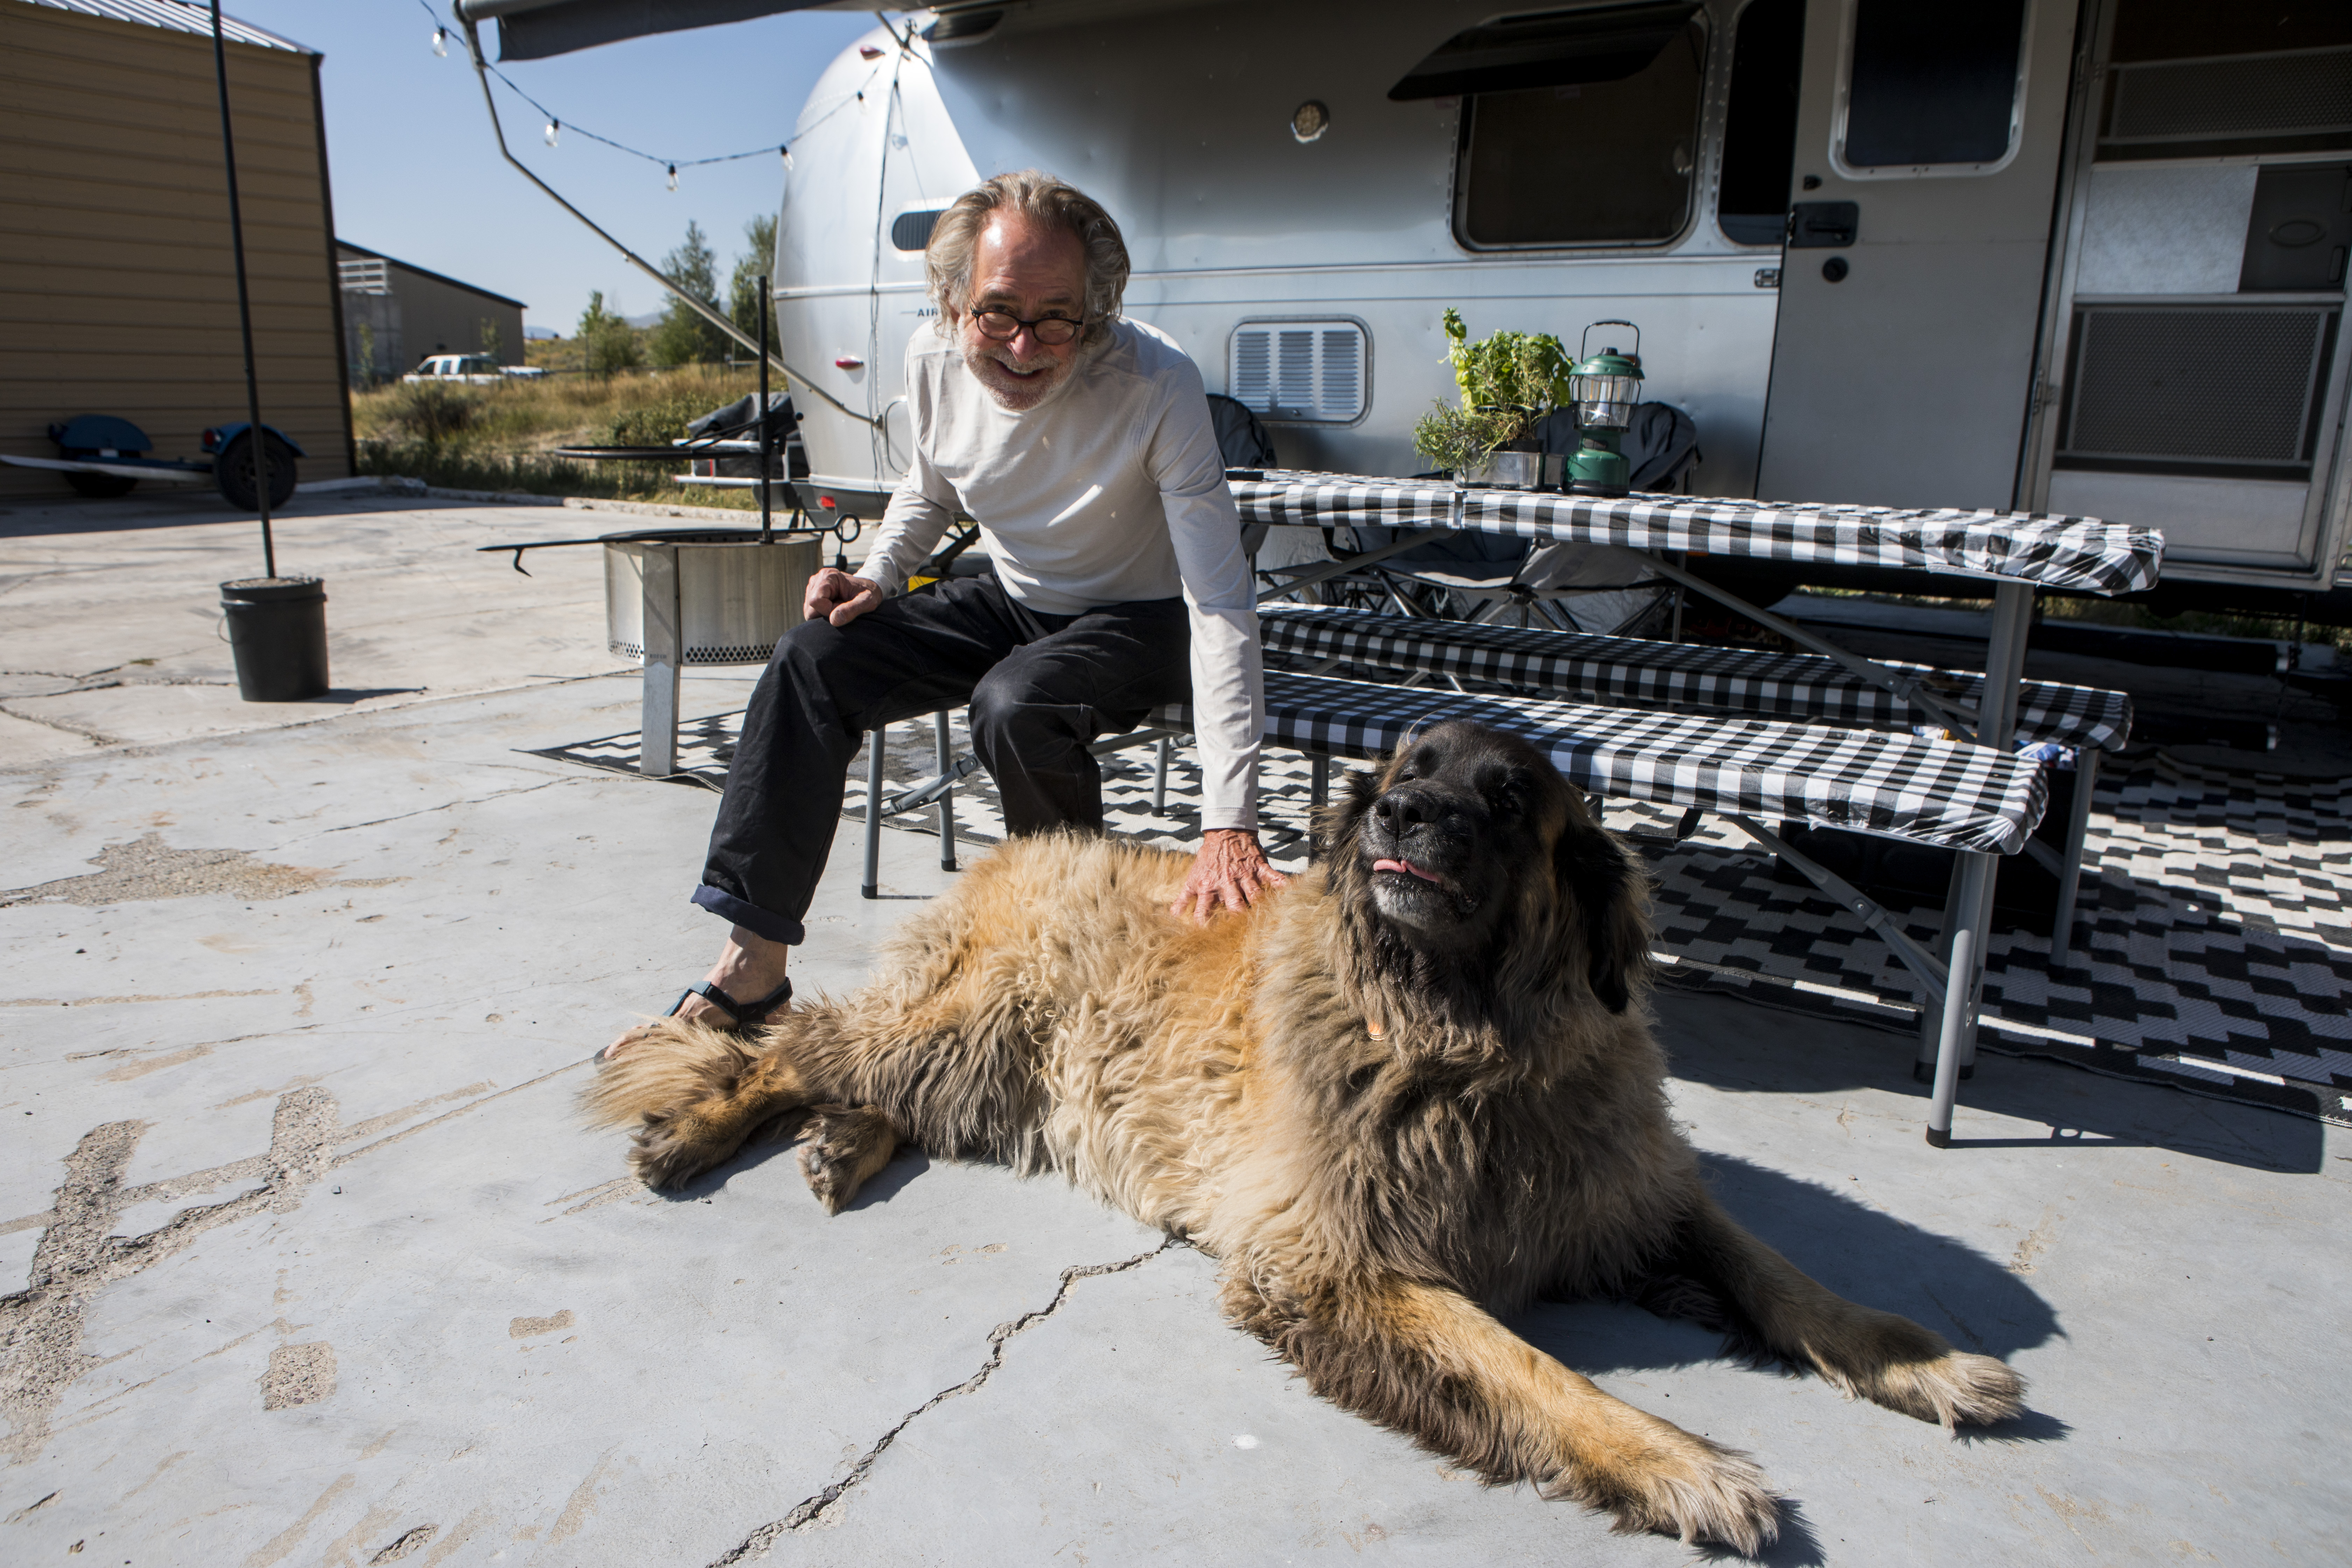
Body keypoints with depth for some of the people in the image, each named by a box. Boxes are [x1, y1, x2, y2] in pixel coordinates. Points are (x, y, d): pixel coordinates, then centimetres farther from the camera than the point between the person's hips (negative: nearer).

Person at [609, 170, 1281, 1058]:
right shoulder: (934, 361, -11)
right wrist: (877, 576, -9)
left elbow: (1222, 605, -34)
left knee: (1014, 706, -36)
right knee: (813, 660, -14)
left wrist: (1229, 825, -42)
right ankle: (753, 965, -9)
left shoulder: (1157, 385, -28)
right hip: (1010, 602, 5)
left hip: (1140, 621, -5)